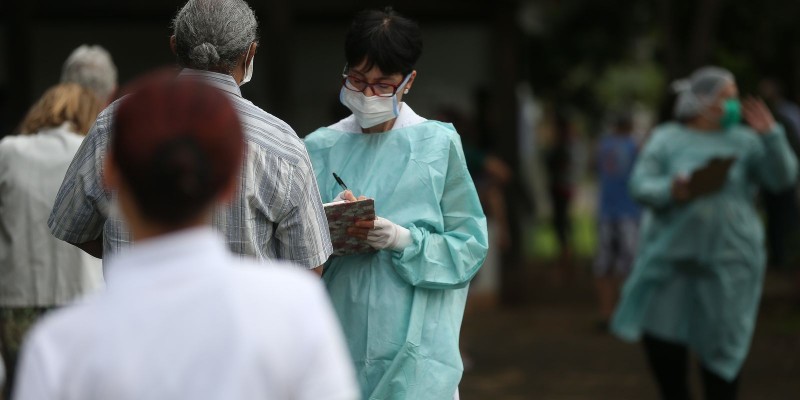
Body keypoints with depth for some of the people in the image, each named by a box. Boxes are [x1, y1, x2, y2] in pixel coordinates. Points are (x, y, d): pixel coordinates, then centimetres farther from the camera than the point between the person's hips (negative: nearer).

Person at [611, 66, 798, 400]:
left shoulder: (744, 141, 4)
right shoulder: (667, 139, 4)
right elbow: (640, 185, -3)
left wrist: (770, 135, -16)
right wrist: (669, 191, -23)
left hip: (728, 258, 0)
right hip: (671, 254, 1)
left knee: (721, 342, 2)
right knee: (659, 336, 2)